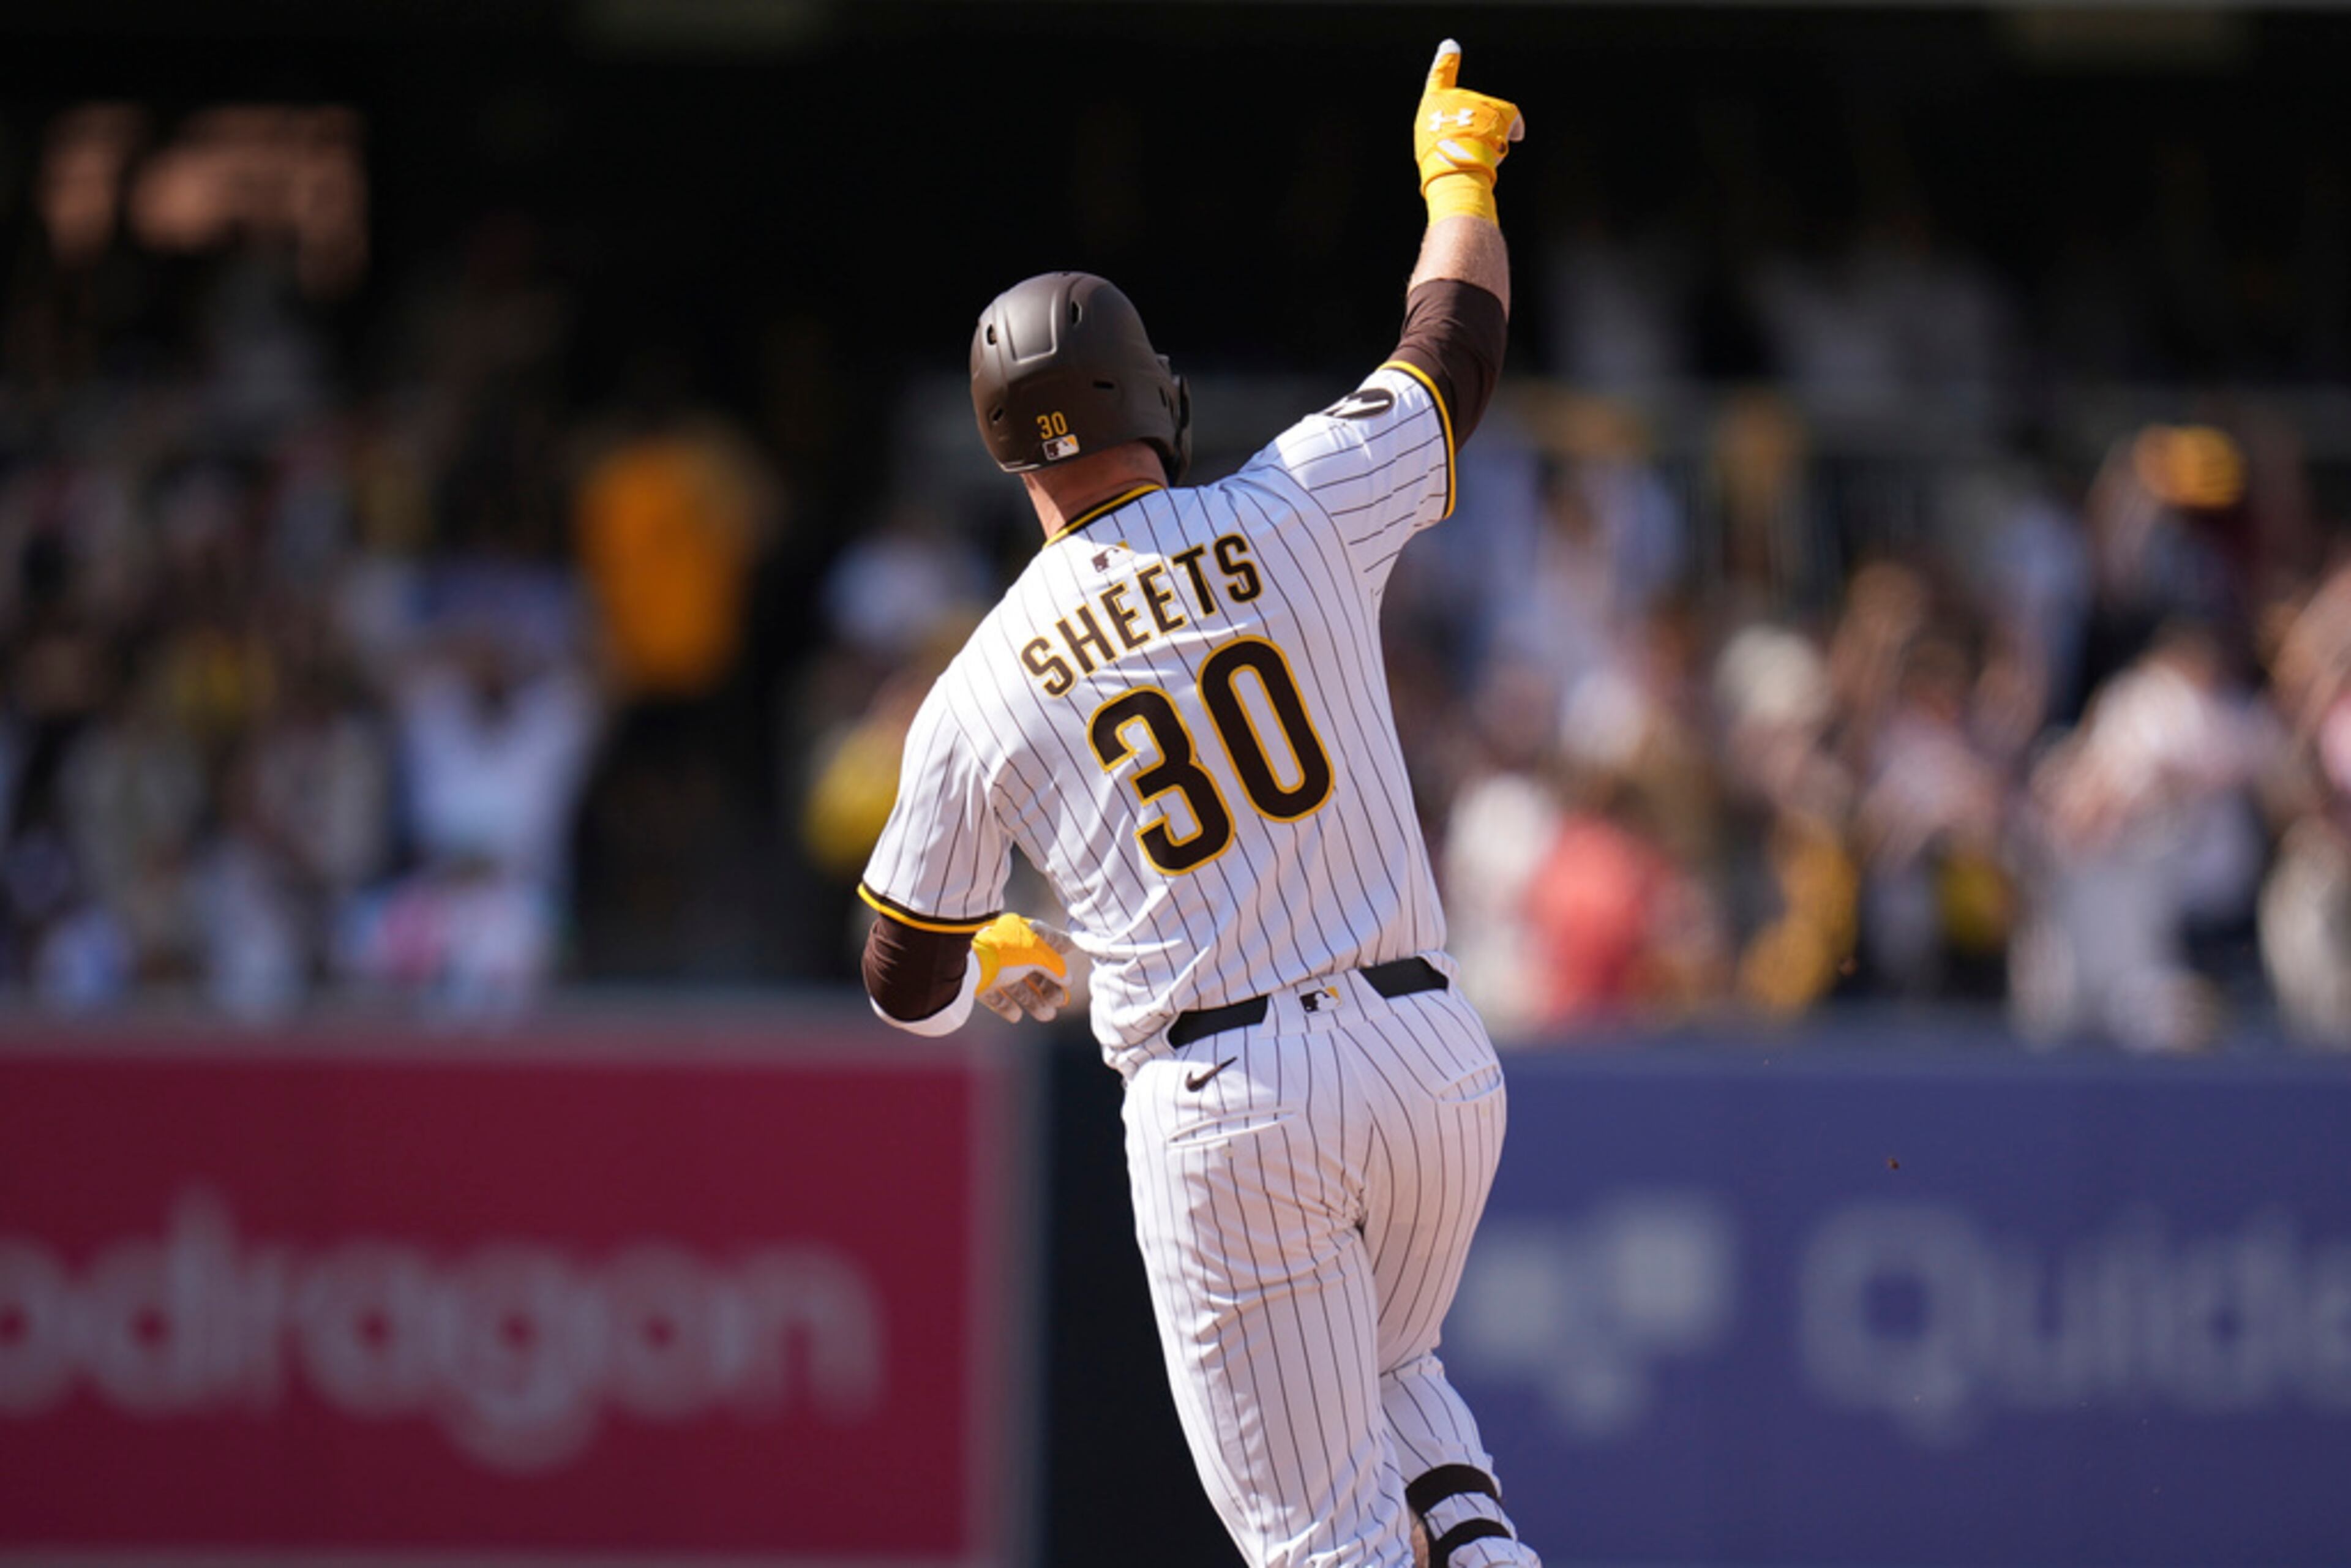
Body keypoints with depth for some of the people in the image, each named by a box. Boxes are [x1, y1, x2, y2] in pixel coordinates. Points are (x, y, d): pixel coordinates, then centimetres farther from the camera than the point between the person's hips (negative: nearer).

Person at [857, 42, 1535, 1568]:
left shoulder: (980, 695, 3)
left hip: (1222, 1103, -2)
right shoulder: (1297, 513, 1)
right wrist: (1459, 174, 37)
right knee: (1388, 1368, 31)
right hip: (1434, 1065, 2)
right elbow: (1457, 346, 18)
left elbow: (907, 988, 12)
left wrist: (996, 957, 36)